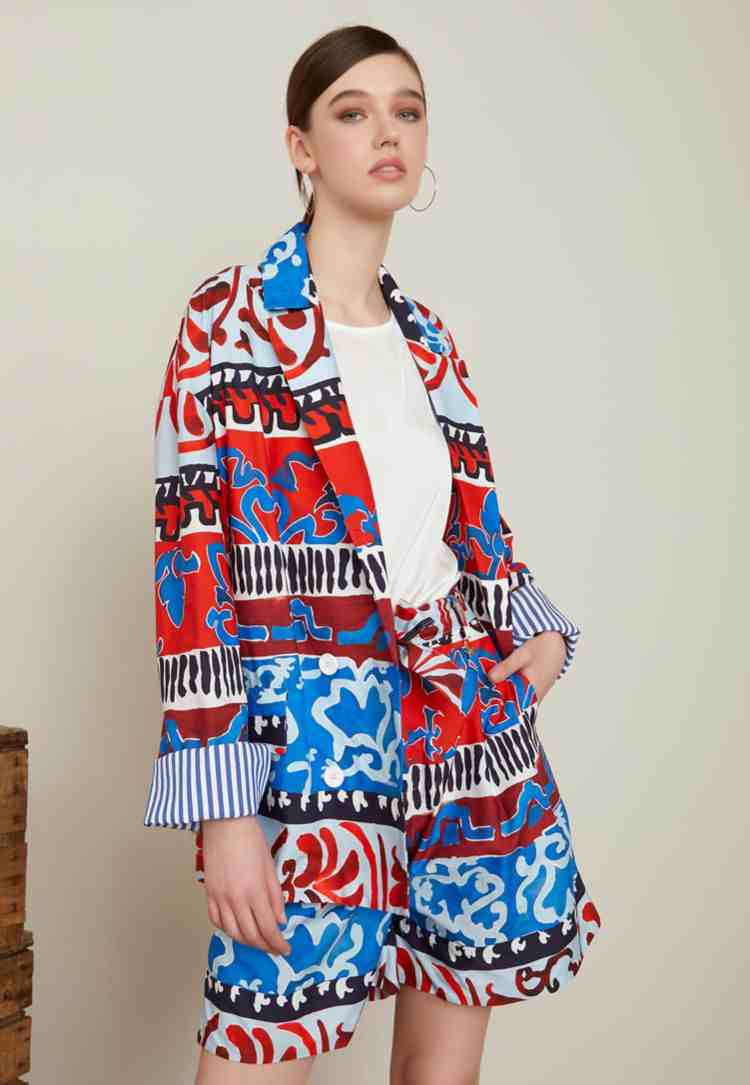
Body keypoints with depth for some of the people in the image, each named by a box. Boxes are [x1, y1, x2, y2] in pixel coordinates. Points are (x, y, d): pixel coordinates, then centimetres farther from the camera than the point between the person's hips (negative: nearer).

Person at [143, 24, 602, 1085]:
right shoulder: (229, 318, -2)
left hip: (470, 735, 6)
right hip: (309, 734, -5)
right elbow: (190, 556, -9)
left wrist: (541, 628, 2)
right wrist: (222, 807, -15)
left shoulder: (428, 339, 15)